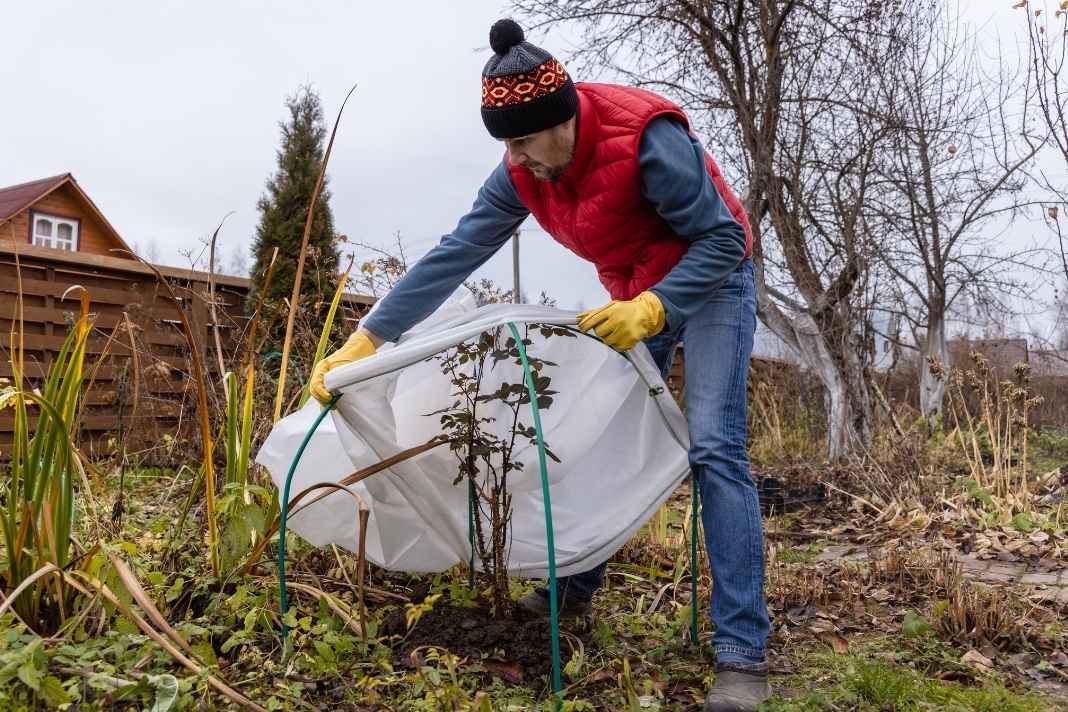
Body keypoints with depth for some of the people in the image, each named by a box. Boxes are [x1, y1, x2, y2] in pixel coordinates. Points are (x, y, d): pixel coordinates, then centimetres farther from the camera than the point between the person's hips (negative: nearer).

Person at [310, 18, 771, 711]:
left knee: (713, 448, -19)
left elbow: (722, 240, -24)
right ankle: (576, 586, 27)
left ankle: (743, 655, -16)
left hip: (712, 280, -6)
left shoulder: (647, 138, -31)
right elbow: (451, 258, -13)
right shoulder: (523, 174, -13)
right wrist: (364, 341, -17)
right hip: (633, 297, 6)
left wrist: (652, 308, -39)